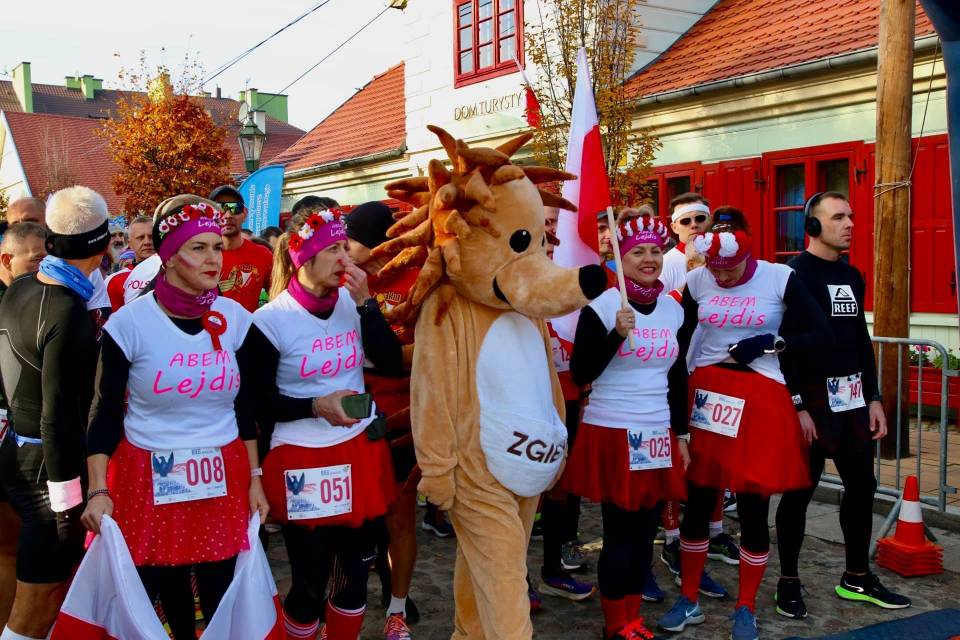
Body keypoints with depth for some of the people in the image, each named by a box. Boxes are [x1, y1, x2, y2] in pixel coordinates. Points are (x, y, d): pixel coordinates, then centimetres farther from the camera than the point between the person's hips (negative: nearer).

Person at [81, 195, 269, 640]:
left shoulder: (236, 319, -1)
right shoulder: (129, 323, -11)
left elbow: (245, 408, 6)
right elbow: (105, 414, -5)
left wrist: (254, 479, 5)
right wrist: (98, 490, -13)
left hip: (224, 478, 2)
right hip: (148, 480, -2)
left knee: (223, 597, 6)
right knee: (164, 590, 10)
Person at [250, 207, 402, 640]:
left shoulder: (352, 304, 3)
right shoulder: (271, 321, -12)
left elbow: (392, 364, -5)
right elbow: (261, 402, -7)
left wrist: (365, 303, -12)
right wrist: (315, 406, -22)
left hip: (359, 451, 5)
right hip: (301, 461, -4)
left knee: (356, 573, 13)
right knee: (309, 583, 5)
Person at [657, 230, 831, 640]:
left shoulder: (781, 279, -5)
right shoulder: (696, 282, 2)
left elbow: (823, 335, -3)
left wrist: (771, 343, -14)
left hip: (761, 400, -2)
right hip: (705, 393, 2)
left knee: (753, 507, 3)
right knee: (697, 501, 7)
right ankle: (688, 601, 25)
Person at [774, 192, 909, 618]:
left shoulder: (852, 276, 13)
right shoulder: (794, 274, -10)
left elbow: (861, 341, 17)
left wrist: (873, 398, 13)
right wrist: (797, 406, -19)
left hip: (853, 398, 8)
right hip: (812, 398, -8)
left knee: (861, 486, 13)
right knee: (799, 490, 2)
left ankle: (857, 578, 27)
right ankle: (788, 582, 15)